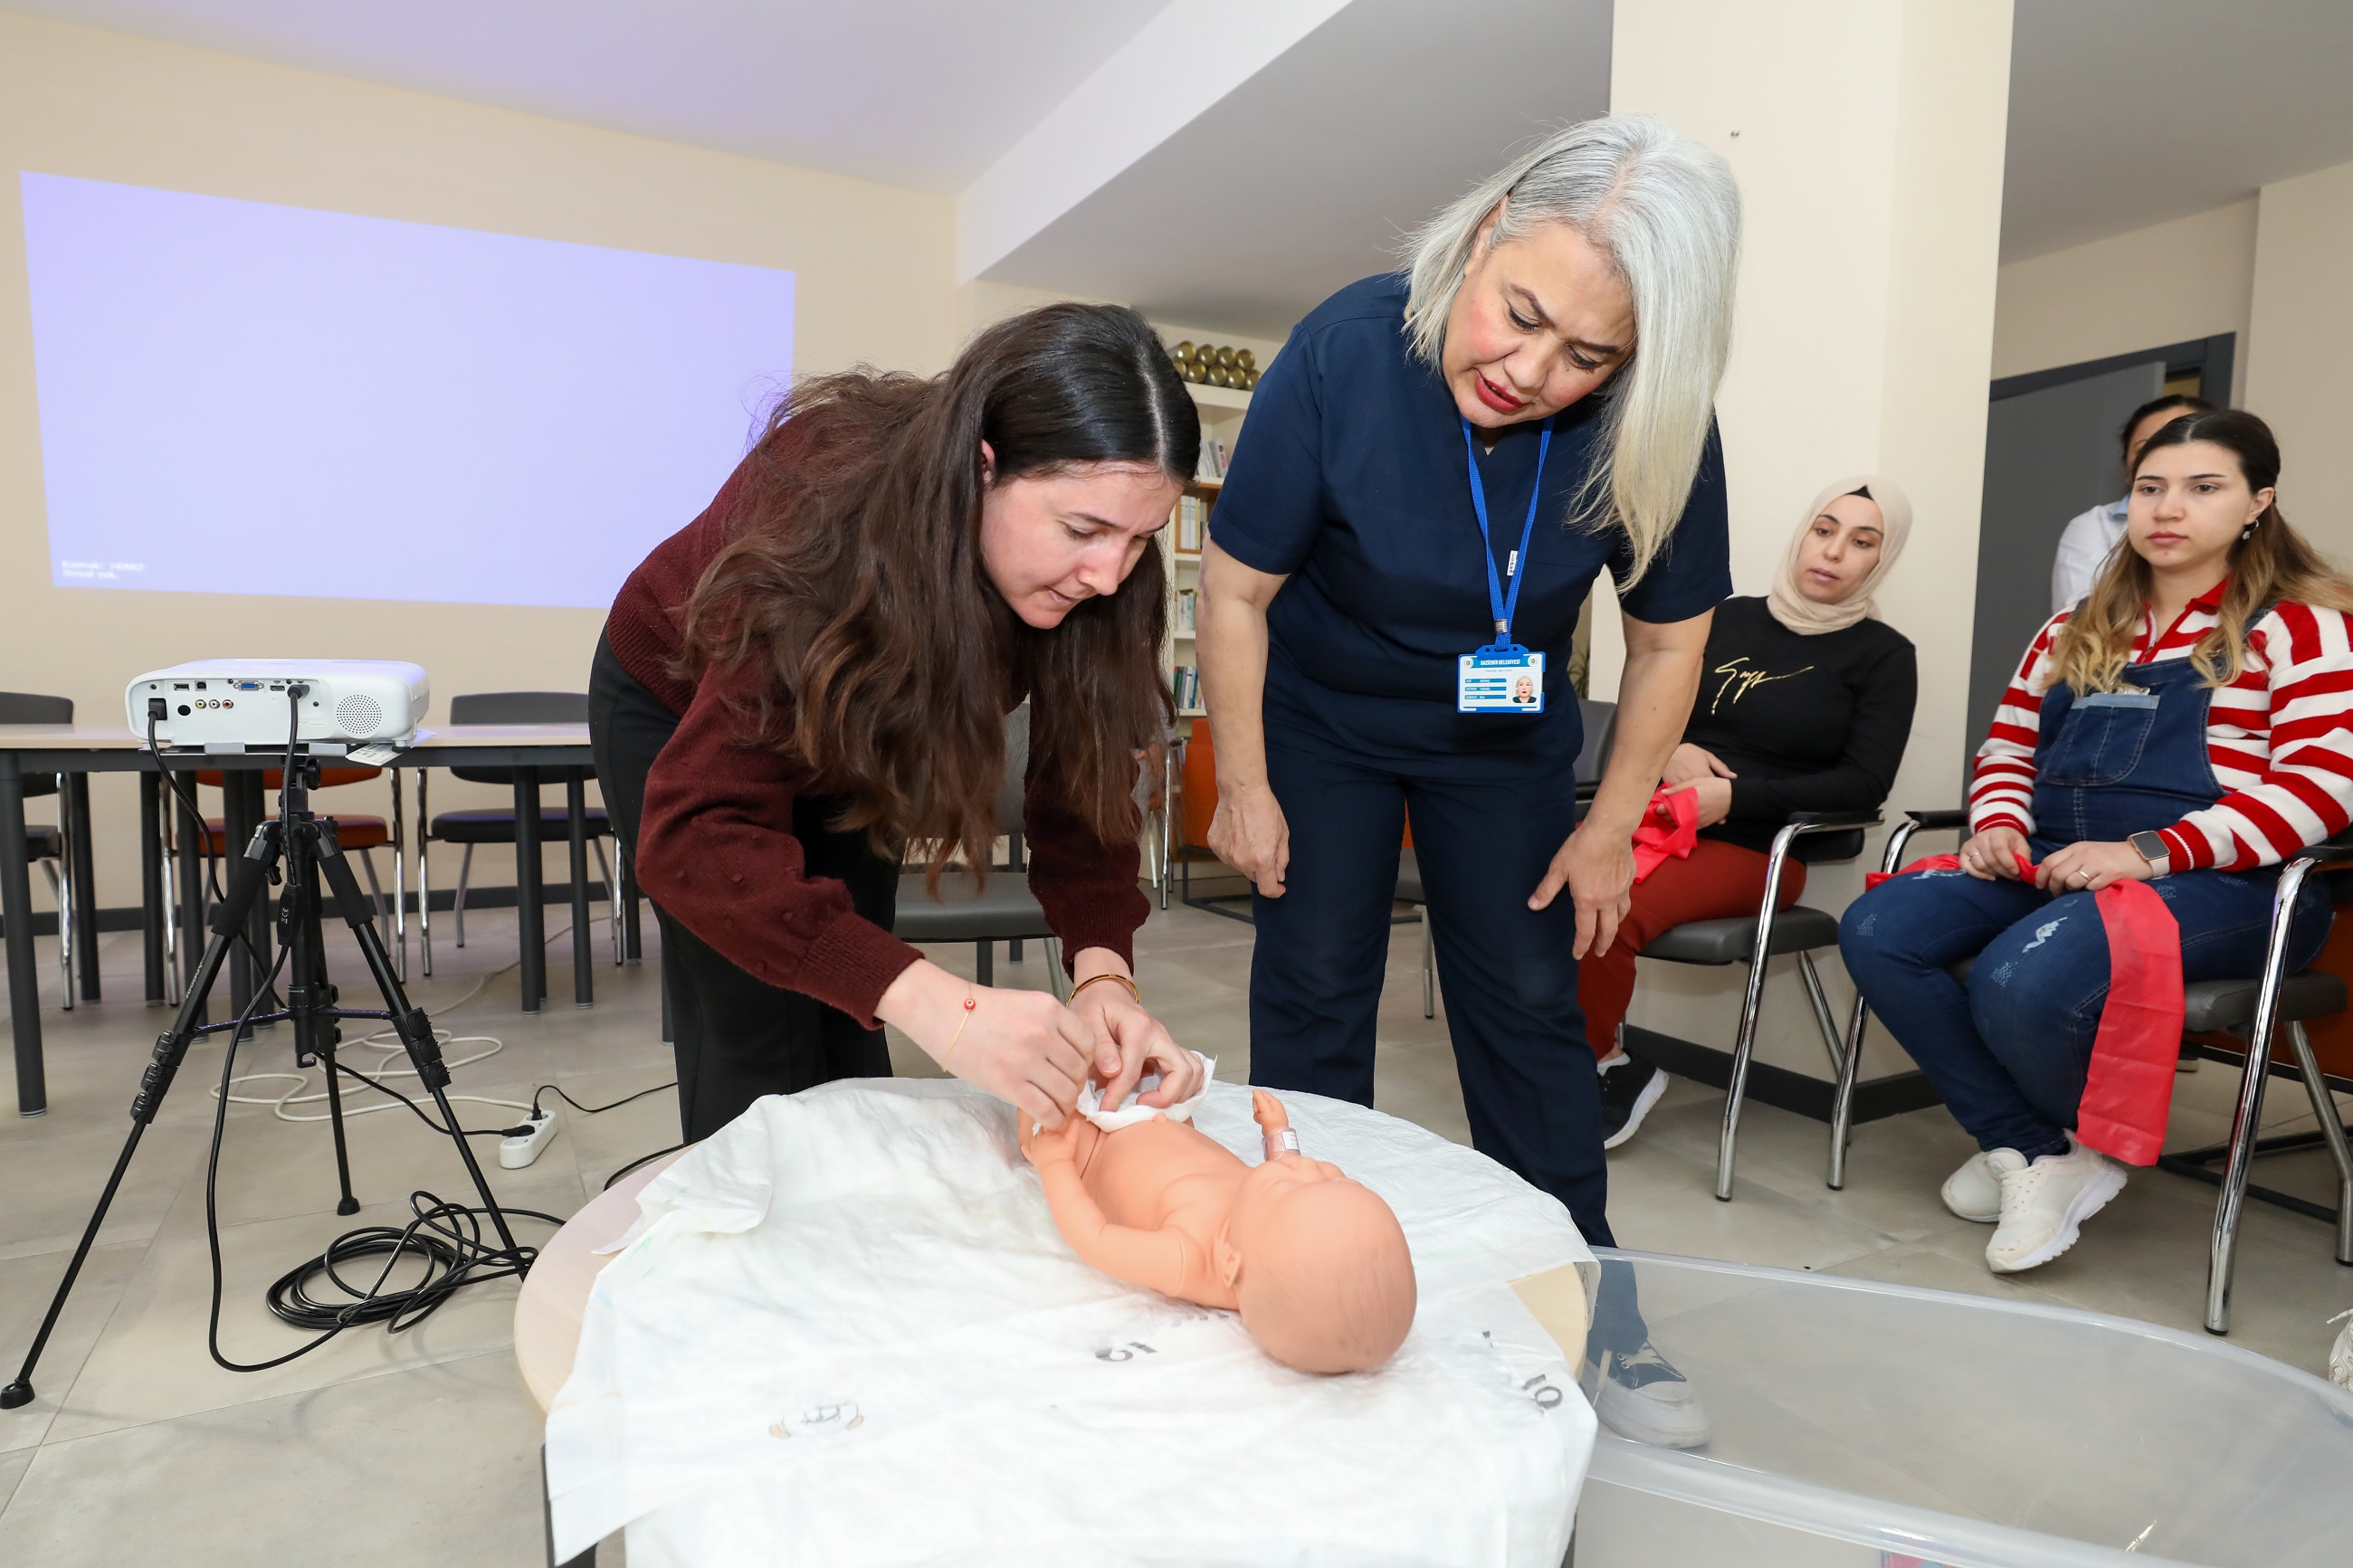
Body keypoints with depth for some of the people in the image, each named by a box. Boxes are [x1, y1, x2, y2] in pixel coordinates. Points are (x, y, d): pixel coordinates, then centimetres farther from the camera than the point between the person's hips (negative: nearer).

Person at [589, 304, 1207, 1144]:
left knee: (848, 1020, 6)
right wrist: (937, 1005, -57)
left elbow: (1080, 782, -22)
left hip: (852, 723, 4)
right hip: (681, 706, -4)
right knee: (759, 1041, -6)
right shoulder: (835, 504, -41)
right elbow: (693, 835, -46)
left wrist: (1104, 971, -40)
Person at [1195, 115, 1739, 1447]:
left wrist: (1611, 826, -5)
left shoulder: (1654, 431, -24)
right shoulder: (1346, 352, -28)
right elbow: (1238, 587, -18)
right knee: (1315, 996, 0)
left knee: (1532, 1004, 3)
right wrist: (1244, 786, -12)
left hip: (1506, 740, 1)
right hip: (1322, 722, -1)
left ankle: (1588, 1307, 18)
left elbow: (1669, 639, -8)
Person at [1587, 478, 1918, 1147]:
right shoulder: (1728, 618, 16)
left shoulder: (1883, 654, 6)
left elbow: (1865, 783, -5)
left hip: (1753, 847, -4)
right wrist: (1670, 751, -4)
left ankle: (1593, 1065, -6)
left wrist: (1734, 796, -14)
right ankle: (1609, 1062, -12)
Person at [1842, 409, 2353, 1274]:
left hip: (2215, 881, -6)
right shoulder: (2076, 631, 21)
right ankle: (2028, 1148, -7)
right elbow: (2008, 748, 22)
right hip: (2051, 866, 6)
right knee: (1875, 932, -20)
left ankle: (2098, 1142, 1)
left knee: (2021, 980, -35)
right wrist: (1998, 826, -1)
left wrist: (2151, 852, -22)